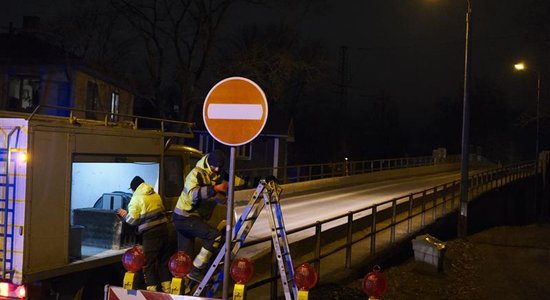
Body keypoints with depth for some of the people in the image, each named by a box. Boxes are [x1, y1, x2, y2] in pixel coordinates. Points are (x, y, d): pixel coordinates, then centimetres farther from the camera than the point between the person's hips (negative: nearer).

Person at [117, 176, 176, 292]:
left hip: (151, 233, -6)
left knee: (149, 262, 3)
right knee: (165, 260, 16)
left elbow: (132, 220, -6)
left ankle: (152, 288, 1)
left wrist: (124, 215, 12)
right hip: (166, 229, 6)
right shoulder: (155, 195, 13)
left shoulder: (136, 199, -7)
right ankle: (167, 288, 21)